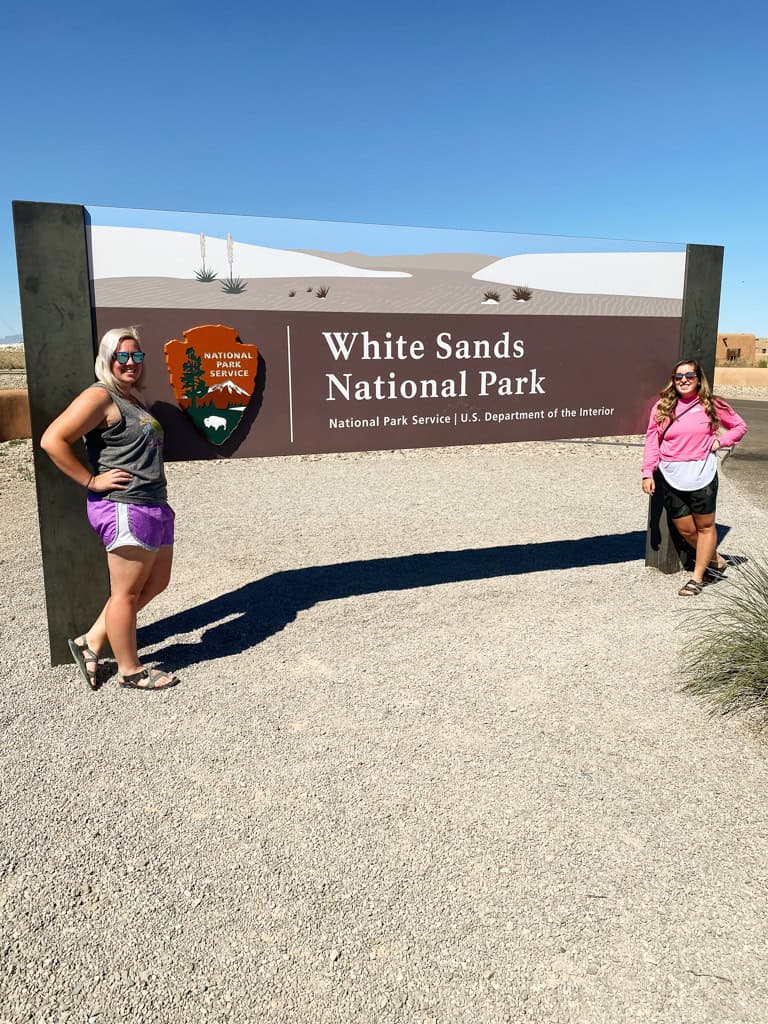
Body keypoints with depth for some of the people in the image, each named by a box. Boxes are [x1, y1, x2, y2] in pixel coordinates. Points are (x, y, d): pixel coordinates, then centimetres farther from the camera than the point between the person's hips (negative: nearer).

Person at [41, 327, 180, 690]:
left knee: (156, 583, 17)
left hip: (154, 507, 10)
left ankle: (90, 642, 26)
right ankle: (130, 670, 17)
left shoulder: (132, 400, 17)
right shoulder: (100, 396, -11)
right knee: (127, 592, 2)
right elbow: (53, 440, -19)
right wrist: (92, 480, -16)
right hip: (125, 509, -10)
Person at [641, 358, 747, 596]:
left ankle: (697, 578, 16)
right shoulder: (662, 407, 4)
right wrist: (647, 473, -3)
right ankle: (715, 560, 31)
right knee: (684, 529, 6)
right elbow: (652, 441, 3)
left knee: (705, 526, 4)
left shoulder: (711, 405, 2)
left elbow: (740, 426, 13)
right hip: (672, 477, 2)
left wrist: (720, 442, -3)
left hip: (702, 475, -2)